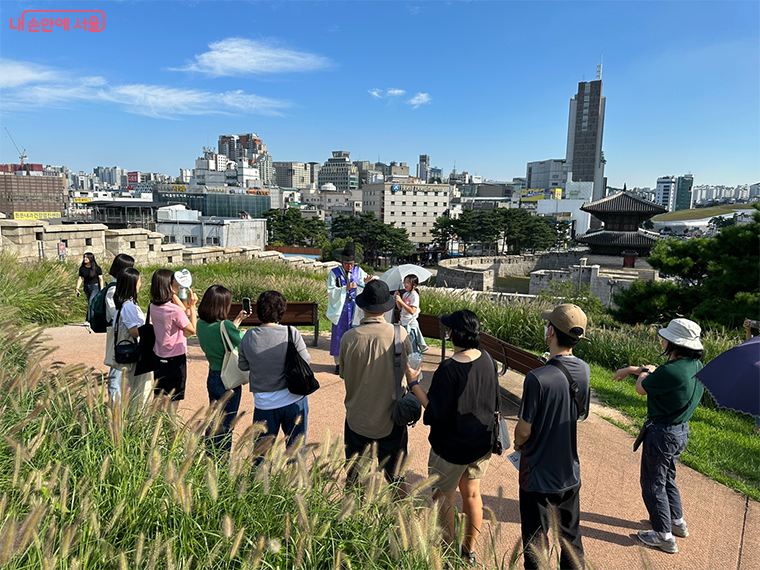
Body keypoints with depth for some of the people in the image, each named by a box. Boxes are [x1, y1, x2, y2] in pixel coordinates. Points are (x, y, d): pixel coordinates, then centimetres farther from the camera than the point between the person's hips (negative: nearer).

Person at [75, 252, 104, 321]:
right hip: (87, 287, 5)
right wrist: (77, 288, -4)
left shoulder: (96, 268, -11)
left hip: (95, 287, -5)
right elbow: (80, 278, 6)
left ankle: (88, 320, -17)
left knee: (91, 303, -17)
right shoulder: (82, 268, 2)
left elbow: (101, 279, -9)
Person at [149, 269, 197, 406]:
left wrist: (173, 295, 17)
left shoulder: (153, 307, -1)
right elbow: (193, 329, -9)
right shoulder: (175, 310, -23)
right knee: (172, 402, 4)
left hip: (159, 358, 7)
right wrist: (192, 306, -10)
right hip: (175, 359, -7)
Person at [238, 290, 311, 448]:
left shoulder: (249, 336, -8)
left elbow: (243, 366, 3)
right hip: (294, 400, -1)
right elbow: (305, 361, -7)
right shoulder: (291, 333, -15)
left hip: (264, 404, 1)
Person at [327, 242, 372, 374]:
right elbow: (331, 293, -12)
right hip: (340, 310, -2)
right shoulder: (334, 273, -5)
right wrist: (346, 288, -23)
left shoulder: (358, 271, 2)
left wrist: (365, 283, -16)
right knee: (339, 335, 6)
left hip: (355, 310, 2)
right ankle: (338, 363, 19)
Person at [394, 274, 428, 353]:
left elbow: (412, 311, -26)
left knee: (412, 347, -2)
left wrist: (401, 301, -27)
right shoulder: (405, 294, 8)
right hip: (403, 322, 8)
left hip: (410, 324, -8)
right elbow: (400, 308, 14)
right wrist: (397, 298, 1)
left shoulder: (415, 296, -16)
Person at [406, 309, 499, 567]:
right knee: (471, 493, 23)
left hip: (451, 448, -7)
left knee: (444, 498, 14)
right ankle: (470, 550, 40)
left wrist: (413, 383, -19)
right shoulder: (487, 360, -6)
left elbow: (436, 412, -24)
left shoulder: (448, 369, -28)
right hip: (482, 443, 7)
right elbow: (495, 401, 6)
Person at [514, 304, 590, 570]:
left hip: (539, 476, -6)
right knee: (570, 537, 24)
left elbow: (524, 430, -19)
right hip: (570, 472, 6)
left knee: (536, 543, 12)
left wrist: (518, 444, 3)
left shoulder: (538, 378, -28)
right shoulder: (584, 371, -7)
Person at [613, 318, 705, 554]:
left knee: (653, 482, 8)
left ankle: (664, 535, 20)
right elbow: (658, 371, 13)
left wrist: (644, 371, 5)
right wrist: (630, 369, 18)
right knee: (667, 476, 27)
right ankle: (677, 521, 43)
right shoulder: (696, 365, -3)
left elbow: (641, 389, -14)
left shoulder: (671, 371, -31)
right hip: (681, 430, 9)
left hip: (662, 433, -9)